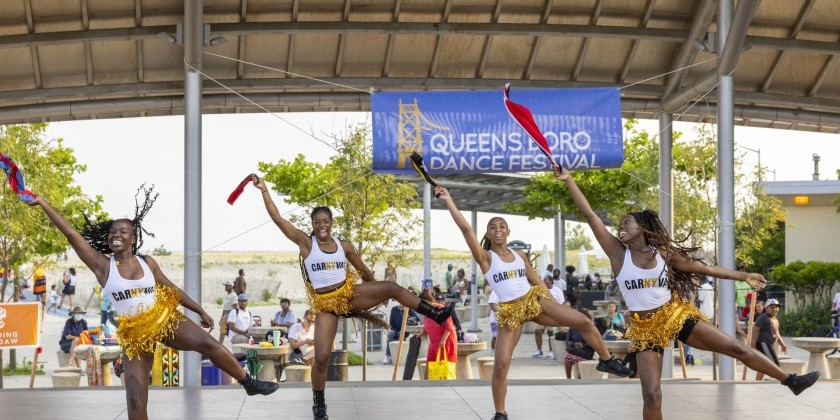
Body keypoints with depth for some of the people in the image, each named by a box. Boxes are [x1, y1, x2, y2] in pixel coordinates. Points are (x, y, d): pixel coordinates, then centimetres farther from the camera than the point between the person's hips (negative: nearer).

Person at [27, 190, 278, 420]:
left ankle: (250, 384, -2)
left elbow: (171, 289, 15)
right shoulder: (102, 265, -4)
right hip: (135, 334, -1)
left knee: (208, 344, -20)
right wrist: (44, 205, -10)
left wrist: (200, 311, 18)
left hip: (165, 319, 1)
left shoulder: (147, 262, 4)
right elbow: (71, 234, -8)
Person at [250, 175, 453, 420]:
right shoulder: (305, 242, -5)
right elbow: (277, 219, -13)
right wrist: (264, 190, -18)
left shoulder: (344, 246, 4)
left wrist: (375, 296, 27)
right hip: (325, 305, -2)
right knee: (322, 357, -10)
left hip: (350, 294, 2)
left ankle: (435, 315, -5)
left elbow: (364, 271, 17)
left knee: (392, 289, -17)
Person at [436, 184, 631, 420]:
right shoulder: (485, 257, -6)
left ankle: (607, 361, 16)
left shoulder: (519, 255, 9)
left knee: (583, 322, -5)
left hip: (534, 300, 4)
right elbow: (465, 228, -17)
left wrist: (552, 302, 15)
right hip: (510, 311, -4)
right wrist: (448, 201, -23)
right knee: (500, 366, -10)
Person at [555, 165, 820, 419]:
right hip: (645, 328, -1)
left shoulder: (664, 253, 0)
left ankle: (791, 381, 20)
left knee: (736, 348, 3)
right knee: (651, 395, -10)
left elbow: (705, 268, 10)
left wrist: (744, 276, 12)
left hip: (677, 315, 1)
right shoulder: (618, 253, -5)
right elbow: (589, 215, -10)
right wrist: (568, 180, -16)